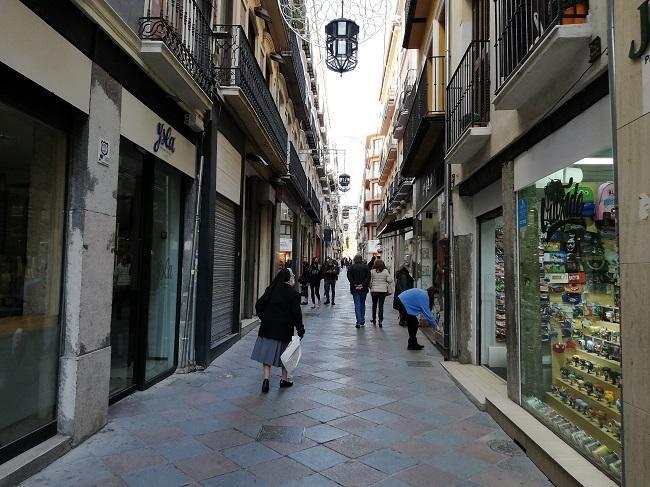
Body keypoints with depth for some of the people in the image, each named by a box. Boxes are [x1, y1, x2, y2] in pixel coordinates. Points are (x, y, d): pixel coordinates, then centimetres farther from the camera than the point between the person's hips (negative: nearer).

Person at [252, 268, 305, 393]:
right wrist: (300, 330, -4)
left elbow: (259, 305, 3)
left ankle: (266, 378, -3)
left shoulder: (271, 290, 3)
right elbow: (296, 313, -11)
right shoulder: (294, 294, -9)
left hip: (267, 327, 3)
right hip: (284, 329, -3)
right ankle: (284, 379, 24)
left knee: (267, 352, 8)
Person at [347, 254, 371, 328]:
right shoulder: (366, 267, 1)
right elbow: (368, 277, -8)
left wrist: (354, 284, -12)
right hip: (364, 289, 2)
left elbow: (349, 277, -11)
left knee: (357, 305, 1)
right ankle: (362, 321, 21)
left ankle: (359, 321, -7)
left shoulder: (351, 267, -1)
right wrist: (363, 284, -10)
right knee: (362, 304, 16)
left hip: (355, 289, -1)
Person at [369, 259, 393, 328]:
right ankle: (380, 321, -2)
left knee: (374, 305, 17)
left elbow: (369, 281, -6)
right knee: (381, 306, 4)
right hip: (383, 290, 0)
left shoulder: (372, 271, -7)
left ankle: (374, 320, 23)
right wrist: (386, 285, 10)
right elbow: (390, 280, -7)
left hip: (374, 290, 0)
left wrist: (371, 287, 10)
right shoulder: (386, 271, -5)